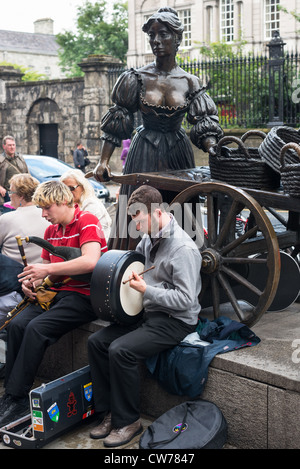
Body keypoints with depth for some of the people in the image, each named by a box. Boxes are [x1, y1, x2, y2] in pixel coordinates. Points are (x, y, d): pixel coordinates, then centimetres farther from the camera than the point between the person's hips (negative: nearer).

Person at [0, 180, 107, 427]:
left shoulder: (87, 222, -10)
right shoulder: (51, 230, 15)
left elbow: (90, 261, -27)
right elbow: (45, 266, 22)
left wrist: (47, 270, -22)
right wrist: (31, 280, -2)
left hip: (84, 295, -8)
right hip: (56, 293, 8)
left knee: (37, 328, -26)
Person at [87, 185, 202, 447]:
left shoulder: (183, 249, -20)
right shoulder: (149, 238, 7)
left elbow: (185, 299, -22)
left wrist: (146, 290, -25)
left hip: (176, 321, -9)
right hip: (148, 312, 9)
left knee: (120, 350, -25)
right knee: (97, 341, -4)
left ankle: (128, 421, -7)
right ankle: (108, 413, 5)